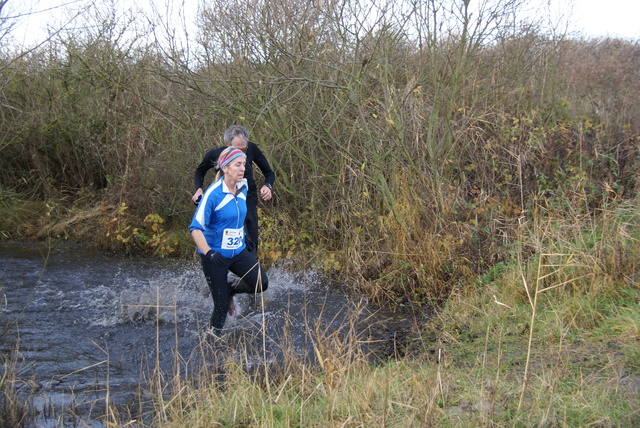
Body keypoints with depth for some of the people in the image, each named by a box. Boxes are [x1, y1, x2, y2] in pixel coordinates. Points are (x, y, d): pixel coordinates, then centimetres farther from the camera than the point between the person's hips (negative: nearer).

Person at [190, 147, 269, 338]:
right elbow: (196, 228, -23)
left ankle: (230, 291, 17)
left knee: (261, 284, -12)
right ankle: (212, 335, 25)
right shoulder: (213, 194, -19)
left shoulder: (243, 189, 1)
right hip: (215, 255, -6)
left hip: (238, 252, 6)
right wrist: (208, 253, -36)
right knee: (221, 304, -1)